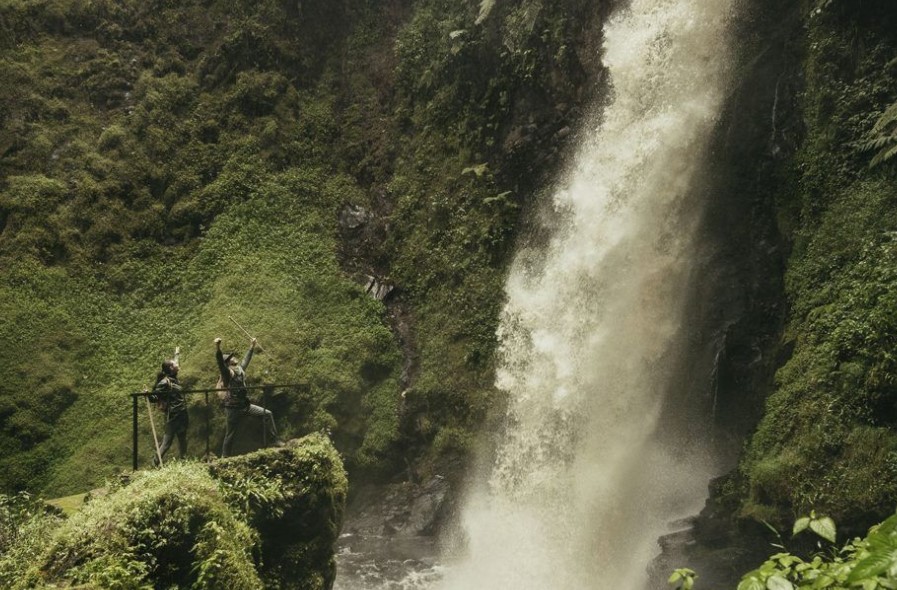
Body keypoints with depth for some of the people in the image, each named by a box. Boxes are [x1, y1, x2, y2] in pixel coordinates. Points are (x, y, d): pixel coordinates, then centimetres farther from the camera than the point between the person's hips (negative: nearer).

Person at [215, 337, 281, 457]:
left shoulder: (240, 369, 10)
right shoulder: (227, 372, -12)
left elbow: (246, 359, 28)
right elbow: (220, 361, -30)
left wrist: (252, 347, 36)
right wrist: (217, 348, -46)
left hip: (245, 405, 8)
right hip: (233, 408, -8)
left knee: (267, 414, 3)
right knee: (230, 434, 0)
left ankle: (274, 440, 9)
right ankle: (225, 457, 13)